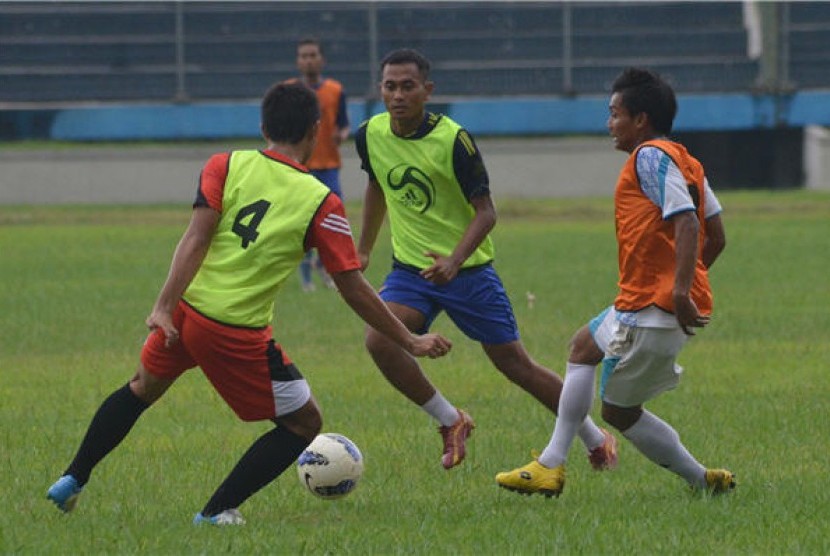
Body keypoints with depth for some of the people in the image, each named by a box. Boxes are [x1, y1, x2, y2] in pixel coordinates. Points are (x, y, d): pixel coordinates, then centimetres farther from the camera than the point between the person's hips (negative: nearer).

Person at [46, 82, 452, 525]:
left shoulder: (226, 166, 1)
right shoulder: (322, 204, -5)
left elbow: (196, 237, -10)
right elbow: (353, 290, -4)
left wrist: (164, 306, -14)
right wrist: (409, 342, 5)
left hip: (184, 311, 5)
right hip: (238, 332, -5)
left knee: (142, 388, 32)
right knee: (304, 422, 13)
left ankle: (71, 481, 36)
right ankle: (216, 513, 7)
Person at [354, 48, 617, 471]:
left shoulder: (452, 140, -19)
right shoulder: (370, 135, -4)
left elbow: (485, 212, -16)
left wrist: (455, 260, -32)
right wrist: (362, 250, 24)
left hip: (467, 269, -4)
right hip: (410, 269, 4)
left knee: (515, 364, 2)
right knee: (378, 339, -24)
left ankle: (595, 439, 21)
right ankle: (450, 421, -5)